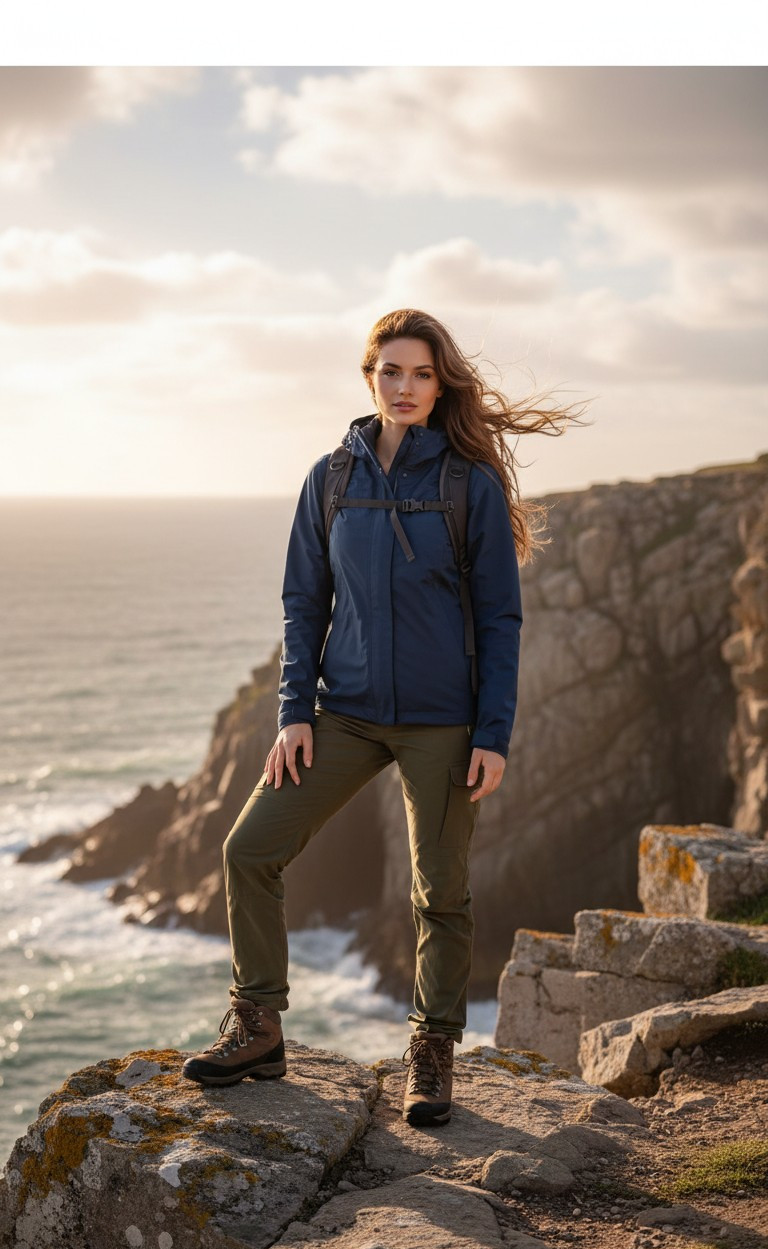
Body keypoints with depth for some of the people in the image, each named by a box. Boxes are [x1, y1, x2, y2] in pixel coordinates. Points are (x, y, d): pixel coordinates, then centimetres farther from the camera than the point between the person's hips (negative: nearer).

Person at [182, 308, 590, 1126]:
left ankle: (432, 1057, 22)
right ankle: (256, 1027, 13)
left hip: (442, 722, -3)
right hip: (346, 713, 3)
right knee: (250, 850, -2)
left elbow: (500, 617, -3)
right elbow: (304, 601, 8)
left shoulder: (473, 485, -5)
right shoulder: (330, 477, 4)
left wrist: (495, 736, -8)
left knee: (441, 891, 5)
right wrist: (294, 712, -1)